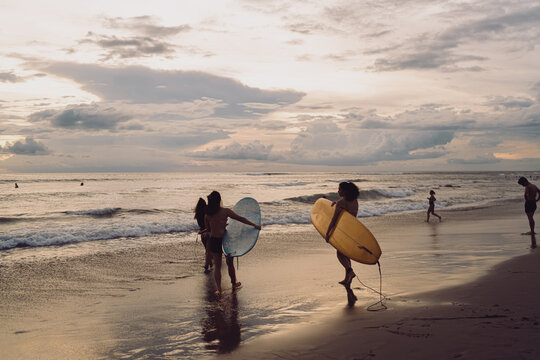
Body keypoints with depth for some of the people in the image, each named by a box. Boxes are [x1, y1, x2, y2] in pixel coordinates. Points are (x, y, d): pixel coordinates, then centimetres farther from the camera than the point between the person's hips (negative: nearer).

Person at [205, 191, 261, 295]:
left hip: (213, 241, 2)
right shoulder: (225, 211, -11)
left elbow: (208, 229, 8)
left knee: (217, 265, 9)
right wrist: (254, 225, -4)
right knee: (229, 262, 18)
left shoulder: (207, 214, -2)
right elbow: (240, 219, -9)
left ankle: (218, 289, 0)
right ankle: (234, 283, 37)